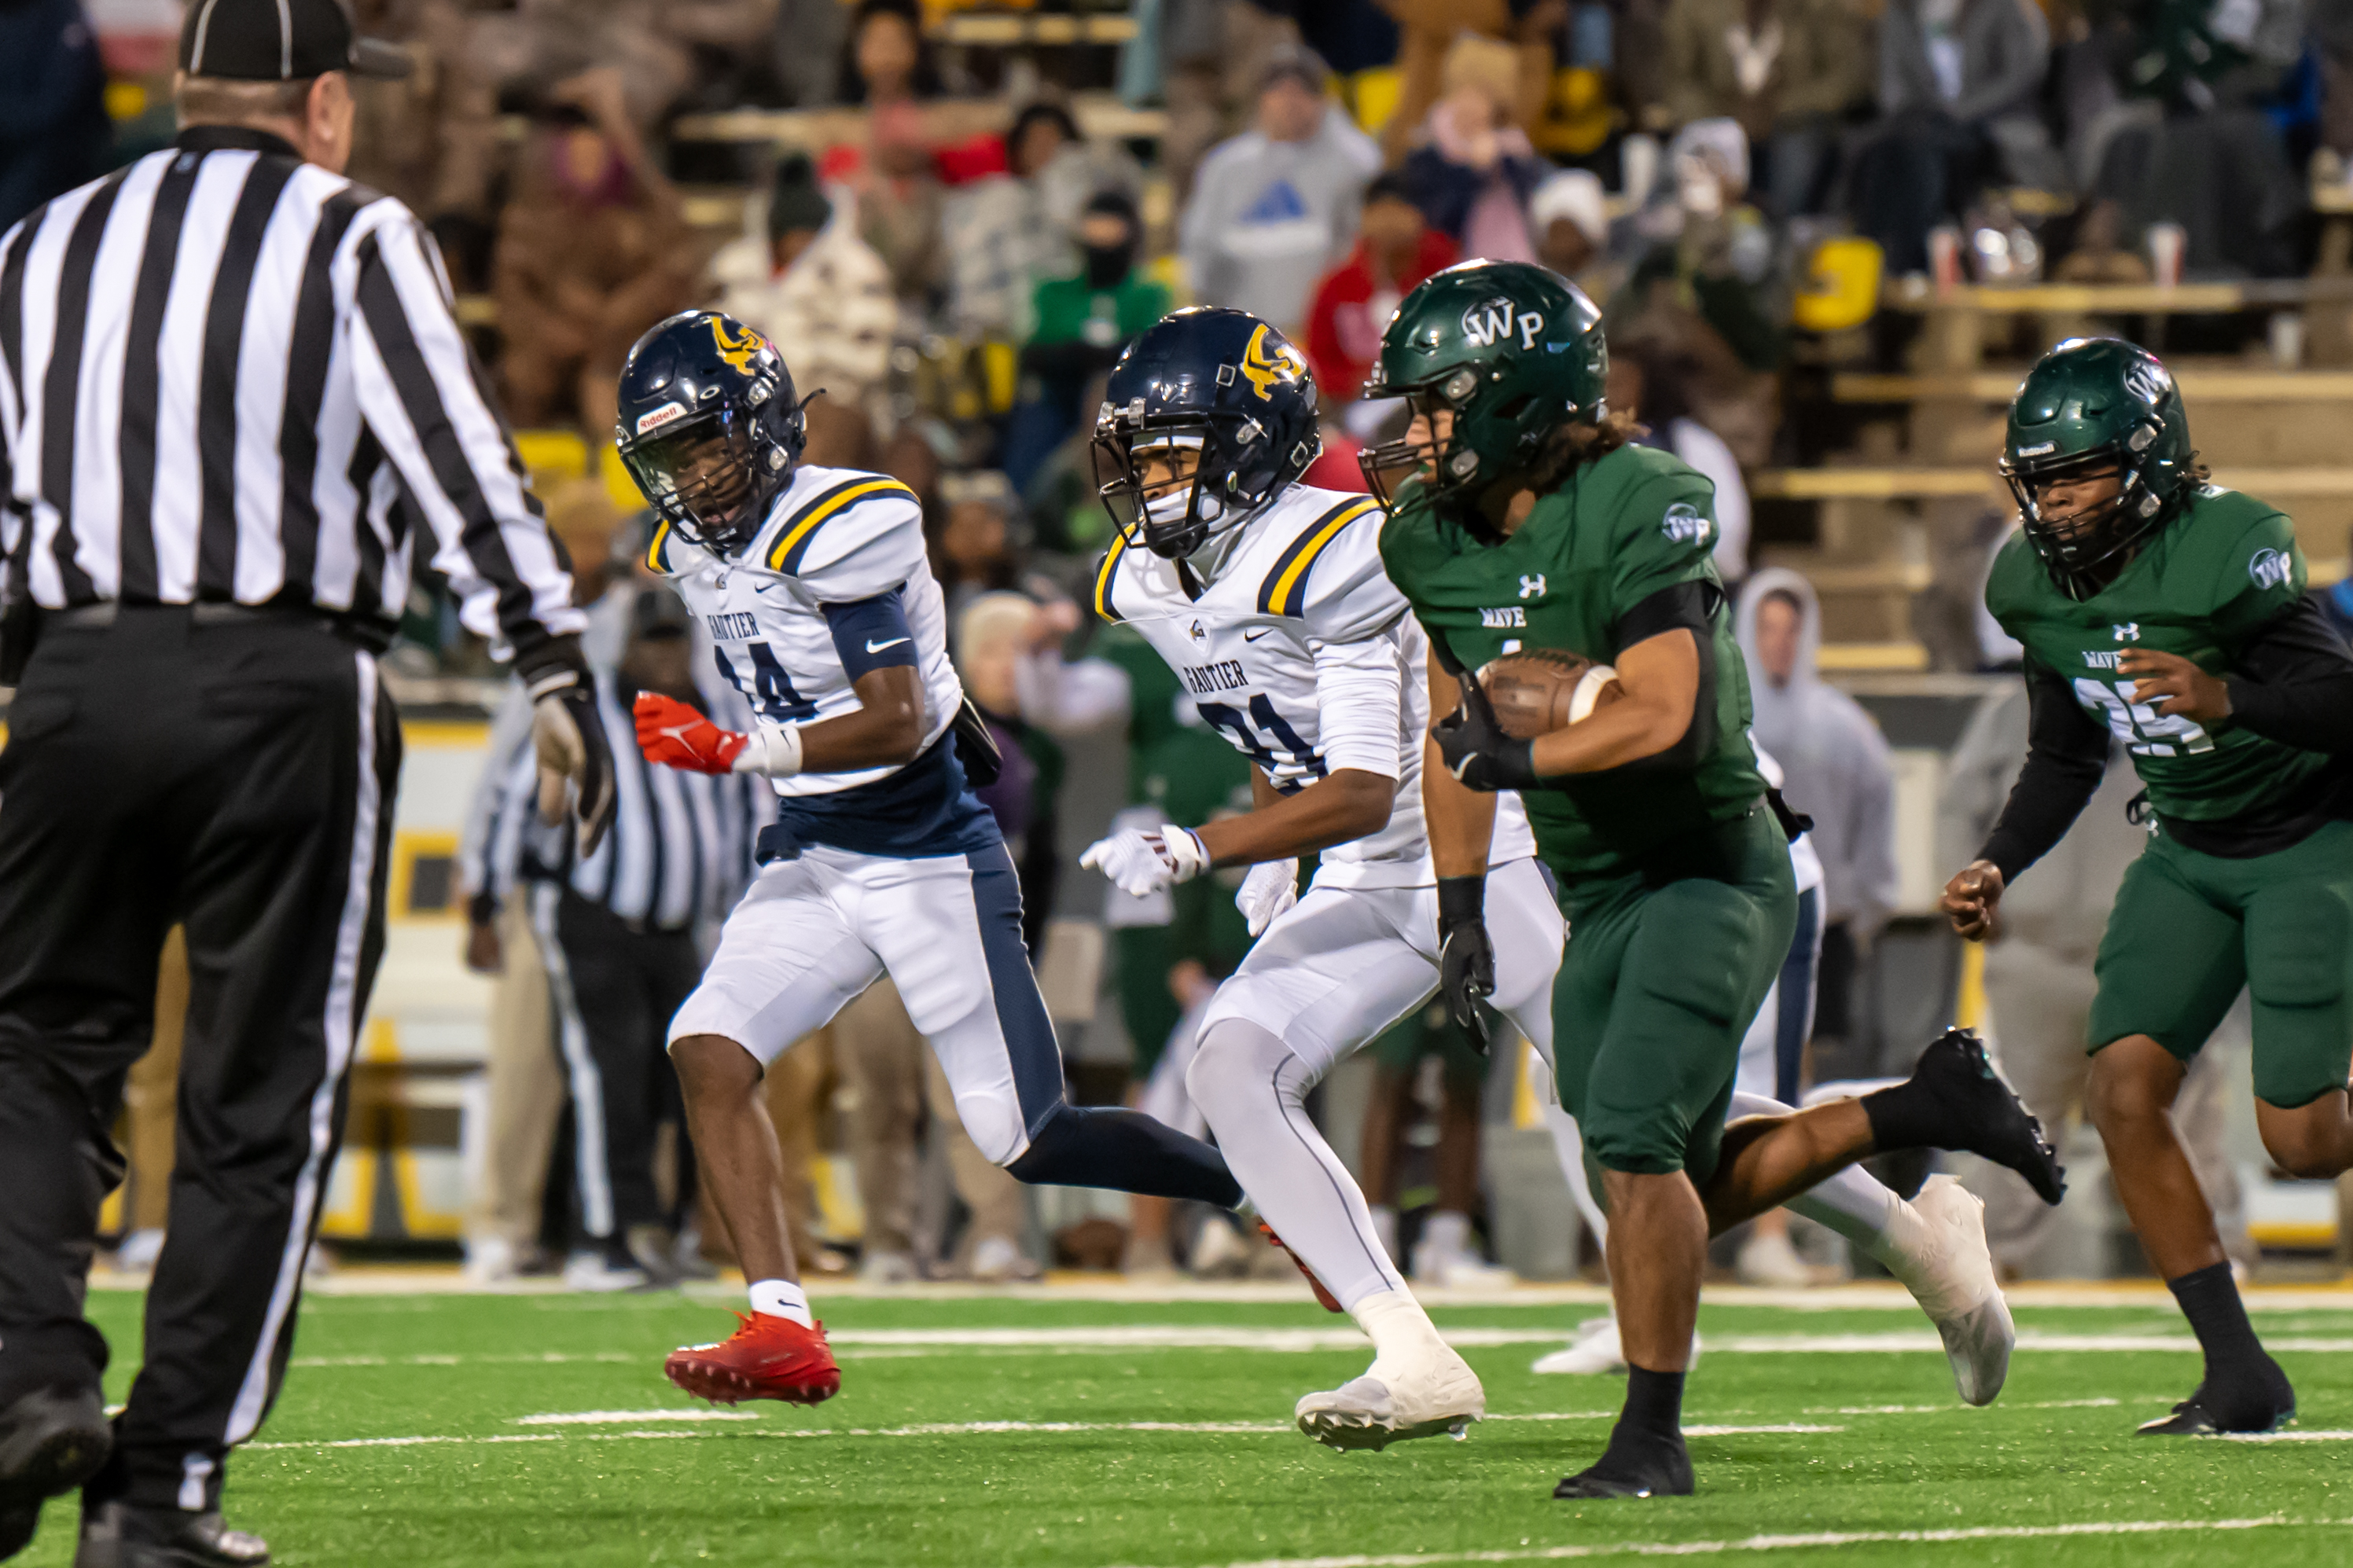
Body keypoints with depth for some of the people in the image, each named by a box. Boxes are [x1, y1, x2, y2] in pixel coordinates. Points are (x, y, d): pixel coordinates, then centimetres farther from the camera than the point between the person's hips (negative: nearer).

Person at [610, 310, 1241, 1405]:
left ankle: (1260, 1191, 17)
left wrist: (739, 753, -31)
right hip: (811, 854, 8)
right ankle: (782, 1331, -15)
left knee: (1024, 1138, -5)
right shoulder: (695, 553, 5)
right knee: (708, 1049, -14)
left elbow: (897, 726, -26)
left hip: (929, 858, -8)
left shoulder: (844, 528, -20)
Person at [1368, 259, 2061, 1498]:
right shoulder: (1431, 537, 3)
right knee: (1679, 1194, 7)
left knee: (1632, 1132, -21)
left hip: (1710, 869, -8)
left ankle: (1652, 1438, -12)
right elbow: (1459, 730, 15)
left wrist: (1515, 756, -20)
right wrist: (1460, 904, 12)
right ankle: (1921, 1111, 24)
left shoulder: (1639, 510, -21)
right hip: (1597, 897, 8)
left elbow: (1664, 719, -30)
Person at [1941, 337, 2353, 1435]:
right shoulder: (2032, 586, -3)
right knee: (2124, 1089, -10)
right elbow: (2065, 755, 13)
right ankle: (2239, 1376, -2)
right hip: (2189, 850, 7)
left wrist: (2225, 699, -43)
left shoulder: (2228, 552, -25)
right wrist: (1997, 867, 0)